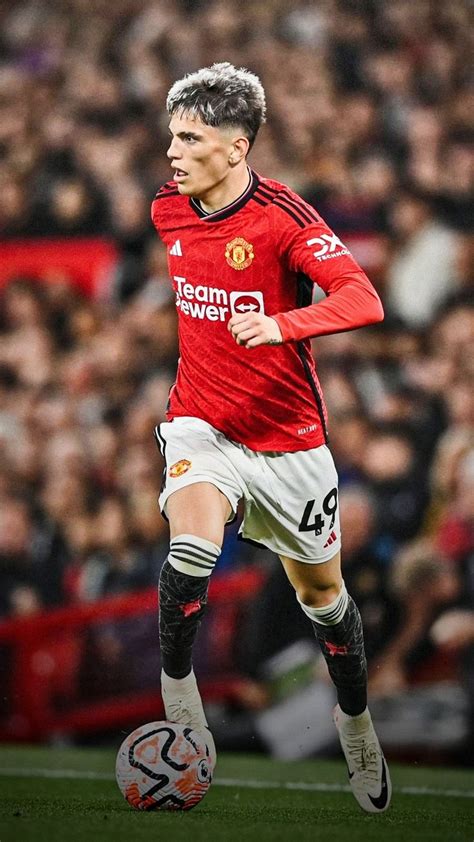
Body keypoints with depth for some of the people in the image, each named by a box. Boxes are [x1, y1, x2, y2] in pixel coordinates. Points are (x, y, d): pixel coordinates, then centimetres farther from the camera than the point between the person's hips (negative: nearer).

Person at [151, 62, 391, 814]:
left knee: (321, 592, 14)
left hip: (288, 436, -2)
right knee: (192, 548, -28)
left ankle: (356, 719, 38)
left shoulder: (282, 215, -19)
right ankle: (176, 692, -14)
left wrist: (281, 325, -46)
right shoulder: (168, 209, -2)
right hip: (202, 425, 2)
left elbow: (363, 300, -32)